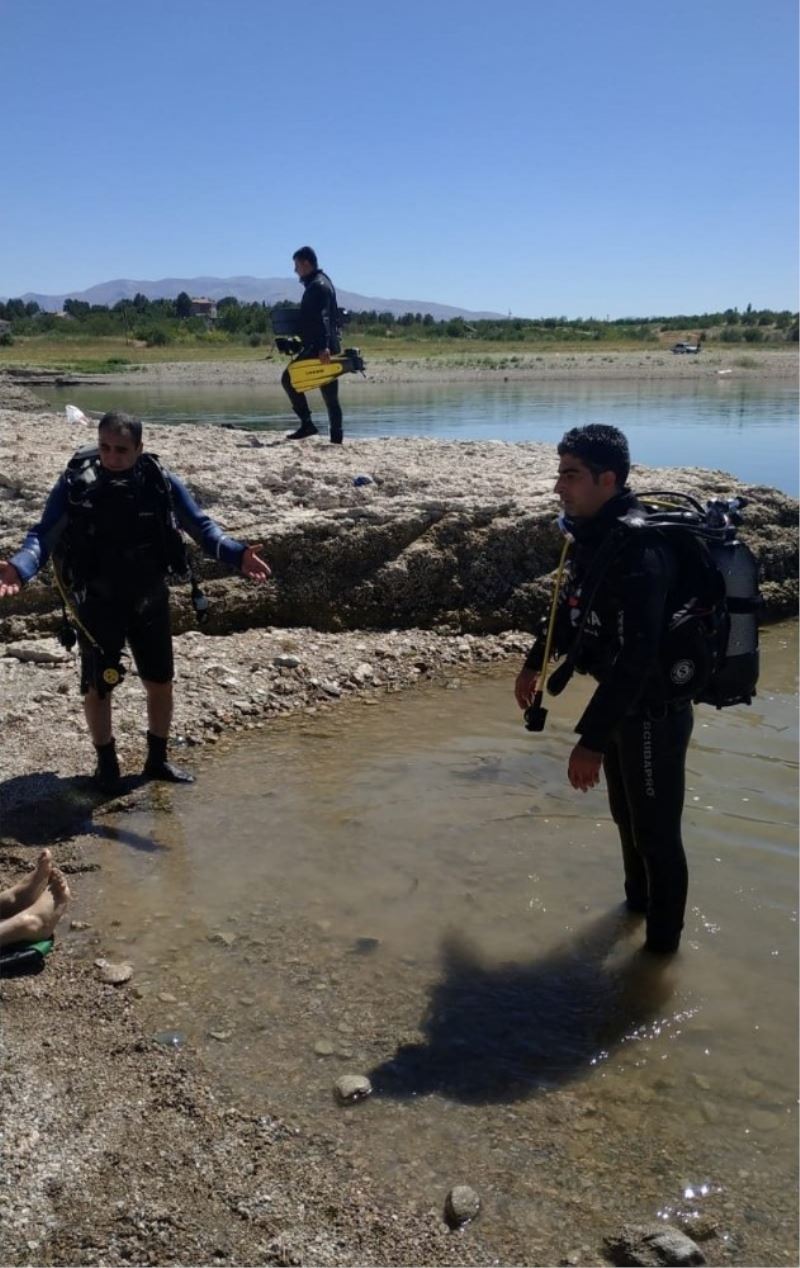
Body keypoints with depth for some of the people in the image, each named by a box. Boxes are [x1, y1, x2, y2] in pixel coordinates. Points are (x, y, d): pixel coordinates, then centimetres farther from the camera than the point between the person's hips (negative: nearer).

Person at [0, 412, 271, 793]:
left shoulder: (161, 482, -9)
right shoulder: (75, 483, -14)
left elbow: (201, 526, -6)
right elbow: (44, 534, -16)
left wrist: (237, 555, -23)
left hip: (149, 600, 2)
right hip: (97, 604, -2)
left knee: (161, 682, 11)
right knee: (98, 686, 8)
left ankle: (157, 759, 32)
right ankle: (106, 762, 29)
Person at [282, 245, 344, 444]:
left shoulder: (317, 285, -9)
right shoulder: (321, 282, 22)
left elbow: (322, 318, -22)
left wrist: (323, 346, -30)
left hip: (318, 347, -10)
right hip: (326, 347, 10)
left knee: (289, 379, -7)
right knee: (330, 394, 8)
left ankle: (307, 424, -8)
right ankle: (336, 437, 8)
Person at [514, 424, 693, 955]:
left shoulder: (638, 553, -30)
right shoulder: (595, 536, 0)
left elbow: (636, 659, -33)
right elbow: (573, 608, 17)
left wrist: (591, 740, -32)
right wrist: (535, 664, 28)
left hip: (654, 712, -9)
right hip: (622, 705, 9)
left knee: (656, 830, 6)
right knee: (626, 816, 25)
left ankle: (662, 942, 24)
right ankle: (638, 898, 47)